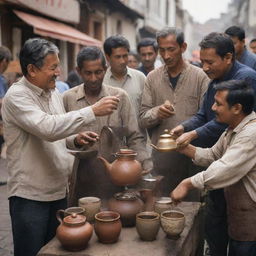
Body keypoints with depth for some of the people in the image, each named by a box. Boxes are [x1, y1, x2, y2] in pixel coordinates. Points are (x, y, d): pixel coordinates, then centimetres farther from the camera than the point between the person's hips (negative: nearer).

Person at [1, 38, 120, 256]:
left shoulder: (55, 94, 9)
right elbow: (48, 128, -31)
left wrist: (75, 139, -1)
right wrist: (93, 111, -30)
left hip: (59, 190, 7)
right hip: (30, 194, -7)